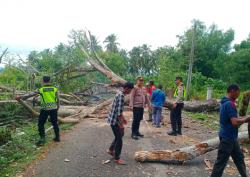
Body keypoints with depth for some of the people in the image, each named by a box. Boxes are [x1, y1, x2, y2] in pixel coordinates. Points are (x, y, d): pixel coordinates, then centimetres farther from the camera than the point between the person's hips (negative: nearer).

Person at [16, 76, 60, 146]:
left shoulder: (41, 90, -1)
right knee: (54, 123, 16)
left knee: (41, 124, 8)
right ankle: (57, 137, 23)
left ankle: (42, 139, 4)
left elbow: (30, 95, 4)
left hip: (45, 109, -3)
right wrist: (57, 107, 19)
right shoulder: (55, 89, 4)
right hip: (54, 109, 3)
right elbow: (58, 100, 5)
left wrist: (21, 97, 14)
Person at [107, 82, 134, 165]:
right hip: (114, 120, -10)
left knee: (120, 134, 23)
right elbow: (119, 111, -26)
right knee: (119, 139, 0)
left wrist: (123, 118, 26)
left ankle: (111, 150, 35)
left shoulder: (120, 94, 10)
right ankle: (117, 158, 12)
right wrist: (121, 124, -23)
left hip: (116, 119, 10)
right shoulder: (121, 95, -22)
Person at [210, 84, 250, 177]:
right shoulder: (230, 104, -22)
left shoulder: (225, 102, 9)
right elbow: (235, 122, -29)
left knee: (239, 157, 22)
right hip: (228, 137, -10)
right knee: (221, 162, 0)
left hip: (230, 136, 10)